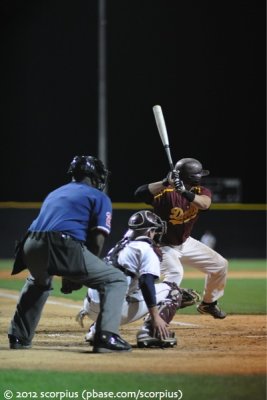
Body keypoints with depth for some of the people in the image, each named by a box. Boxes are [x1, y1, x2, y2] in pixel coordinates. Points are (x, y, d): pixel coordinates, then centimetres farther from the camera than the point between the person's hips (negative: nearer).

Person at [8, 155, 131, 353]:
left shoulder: (54, 194, 33)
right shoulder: (99, 197, 15)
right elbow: (97, 240, 4)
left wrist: (67, 274, 33)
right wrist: (80, 274, 14)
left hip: (31, 246, 6)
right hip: (63, 246, -6)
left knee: (38, 282, 40)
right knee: (116, 280, 7)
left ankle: (19, 337, 33)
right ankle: (107, 337, -10)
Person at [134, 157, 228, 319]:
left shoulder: (201, 192, -13)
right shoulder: (167, 193, -29)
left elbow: (204, 204, -37)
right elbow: (139, 193, -45)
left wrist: (185, 192, -53)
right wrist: (165, 183, -56)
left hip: (186, 243, 7)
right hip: (164, 246, -7)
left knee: (220, 265, 9)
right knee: (175, 273, -33)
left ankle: (208, 303, 30)